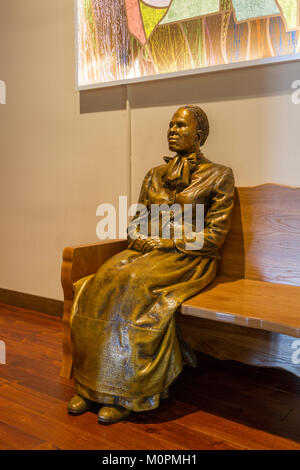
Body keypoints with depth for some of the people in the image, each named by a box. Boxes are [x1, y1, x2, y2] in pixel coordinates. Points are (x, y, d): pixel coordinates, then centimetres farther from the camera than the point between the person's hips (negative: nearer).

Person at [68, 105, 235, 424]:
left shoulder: (218, 176, 2)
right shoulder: (155, 175, 18)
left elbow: (214, 236, -6)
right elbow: (136, 221, 19)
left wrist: (165, 242, -13)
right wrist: (141, 239, -5)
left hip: (189, 259, -5)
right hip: (149, 251, 5)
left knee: (136, 285, -34)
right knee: (103, 281, -25)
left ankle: (127, 393, -23)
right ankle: (91, 384, -20)